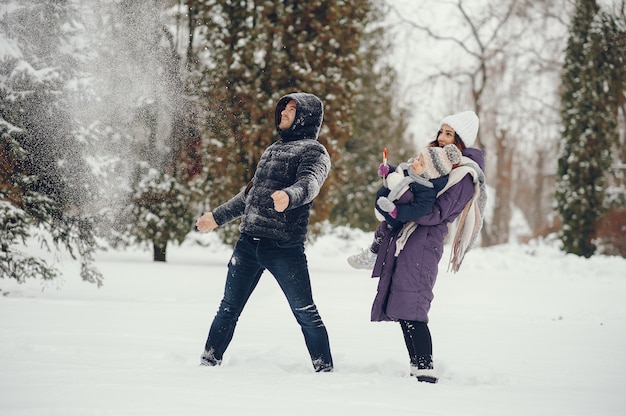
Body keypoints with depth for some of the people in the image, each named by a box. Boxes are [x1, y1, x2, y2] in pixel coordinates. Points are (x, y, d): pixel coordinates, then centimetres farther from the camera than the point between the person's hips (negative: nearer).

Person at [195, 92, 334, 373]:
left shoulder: (313, 151, 0)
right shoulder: (273, 150, 23)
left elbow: (309, 183, -21)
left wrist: (288, 196, -43)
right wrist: (217, 217, 36)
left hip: (285, 247, -7)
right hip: (248, 243, 7)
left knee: (305, 313, -5)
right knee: (228, 308, 9)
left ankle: (325, 370, 4)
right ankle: (208, 363, 16)